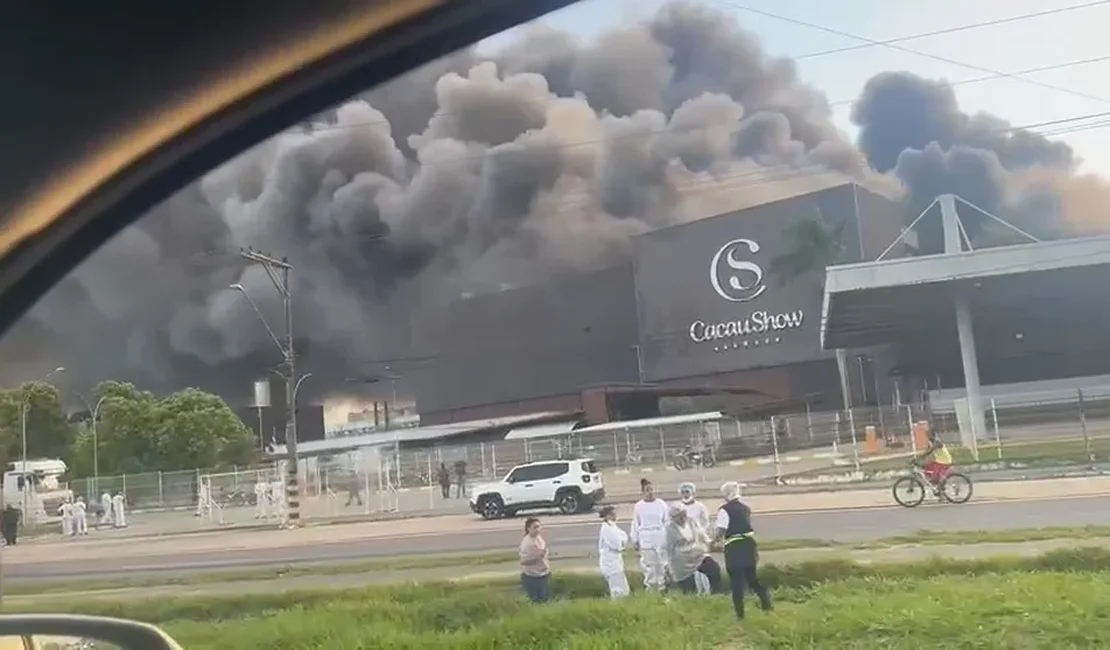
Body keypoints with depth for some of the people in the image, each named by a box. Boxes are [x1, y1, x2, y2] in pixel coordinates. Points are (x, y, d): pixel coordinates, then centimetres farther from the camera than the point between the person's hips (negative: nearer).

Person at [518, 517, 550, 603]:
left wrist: (548, 569, 15)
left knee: (544, 599, 14)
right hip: (531, 577, -8)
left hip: (543, 575, 8)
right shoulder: (526, 543, -22)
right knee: (536, 600, -2)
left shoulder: (539, 537, 1)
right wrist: (537, 557, -31)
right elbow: (523, 561, -24)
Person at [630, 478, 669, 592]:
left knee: (661, 563, 7)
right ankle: (650, 585, 15)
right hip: (646, 540, 0)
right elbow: (635, 524, 5)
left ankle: (661, 585, 20)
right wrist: (634, 540, 6)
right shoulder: (638, 506, 0)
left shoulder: (661, 504, -1)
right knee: (648, 564, 2)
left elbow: (667, 522, 4)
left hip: (661, 538, 0)